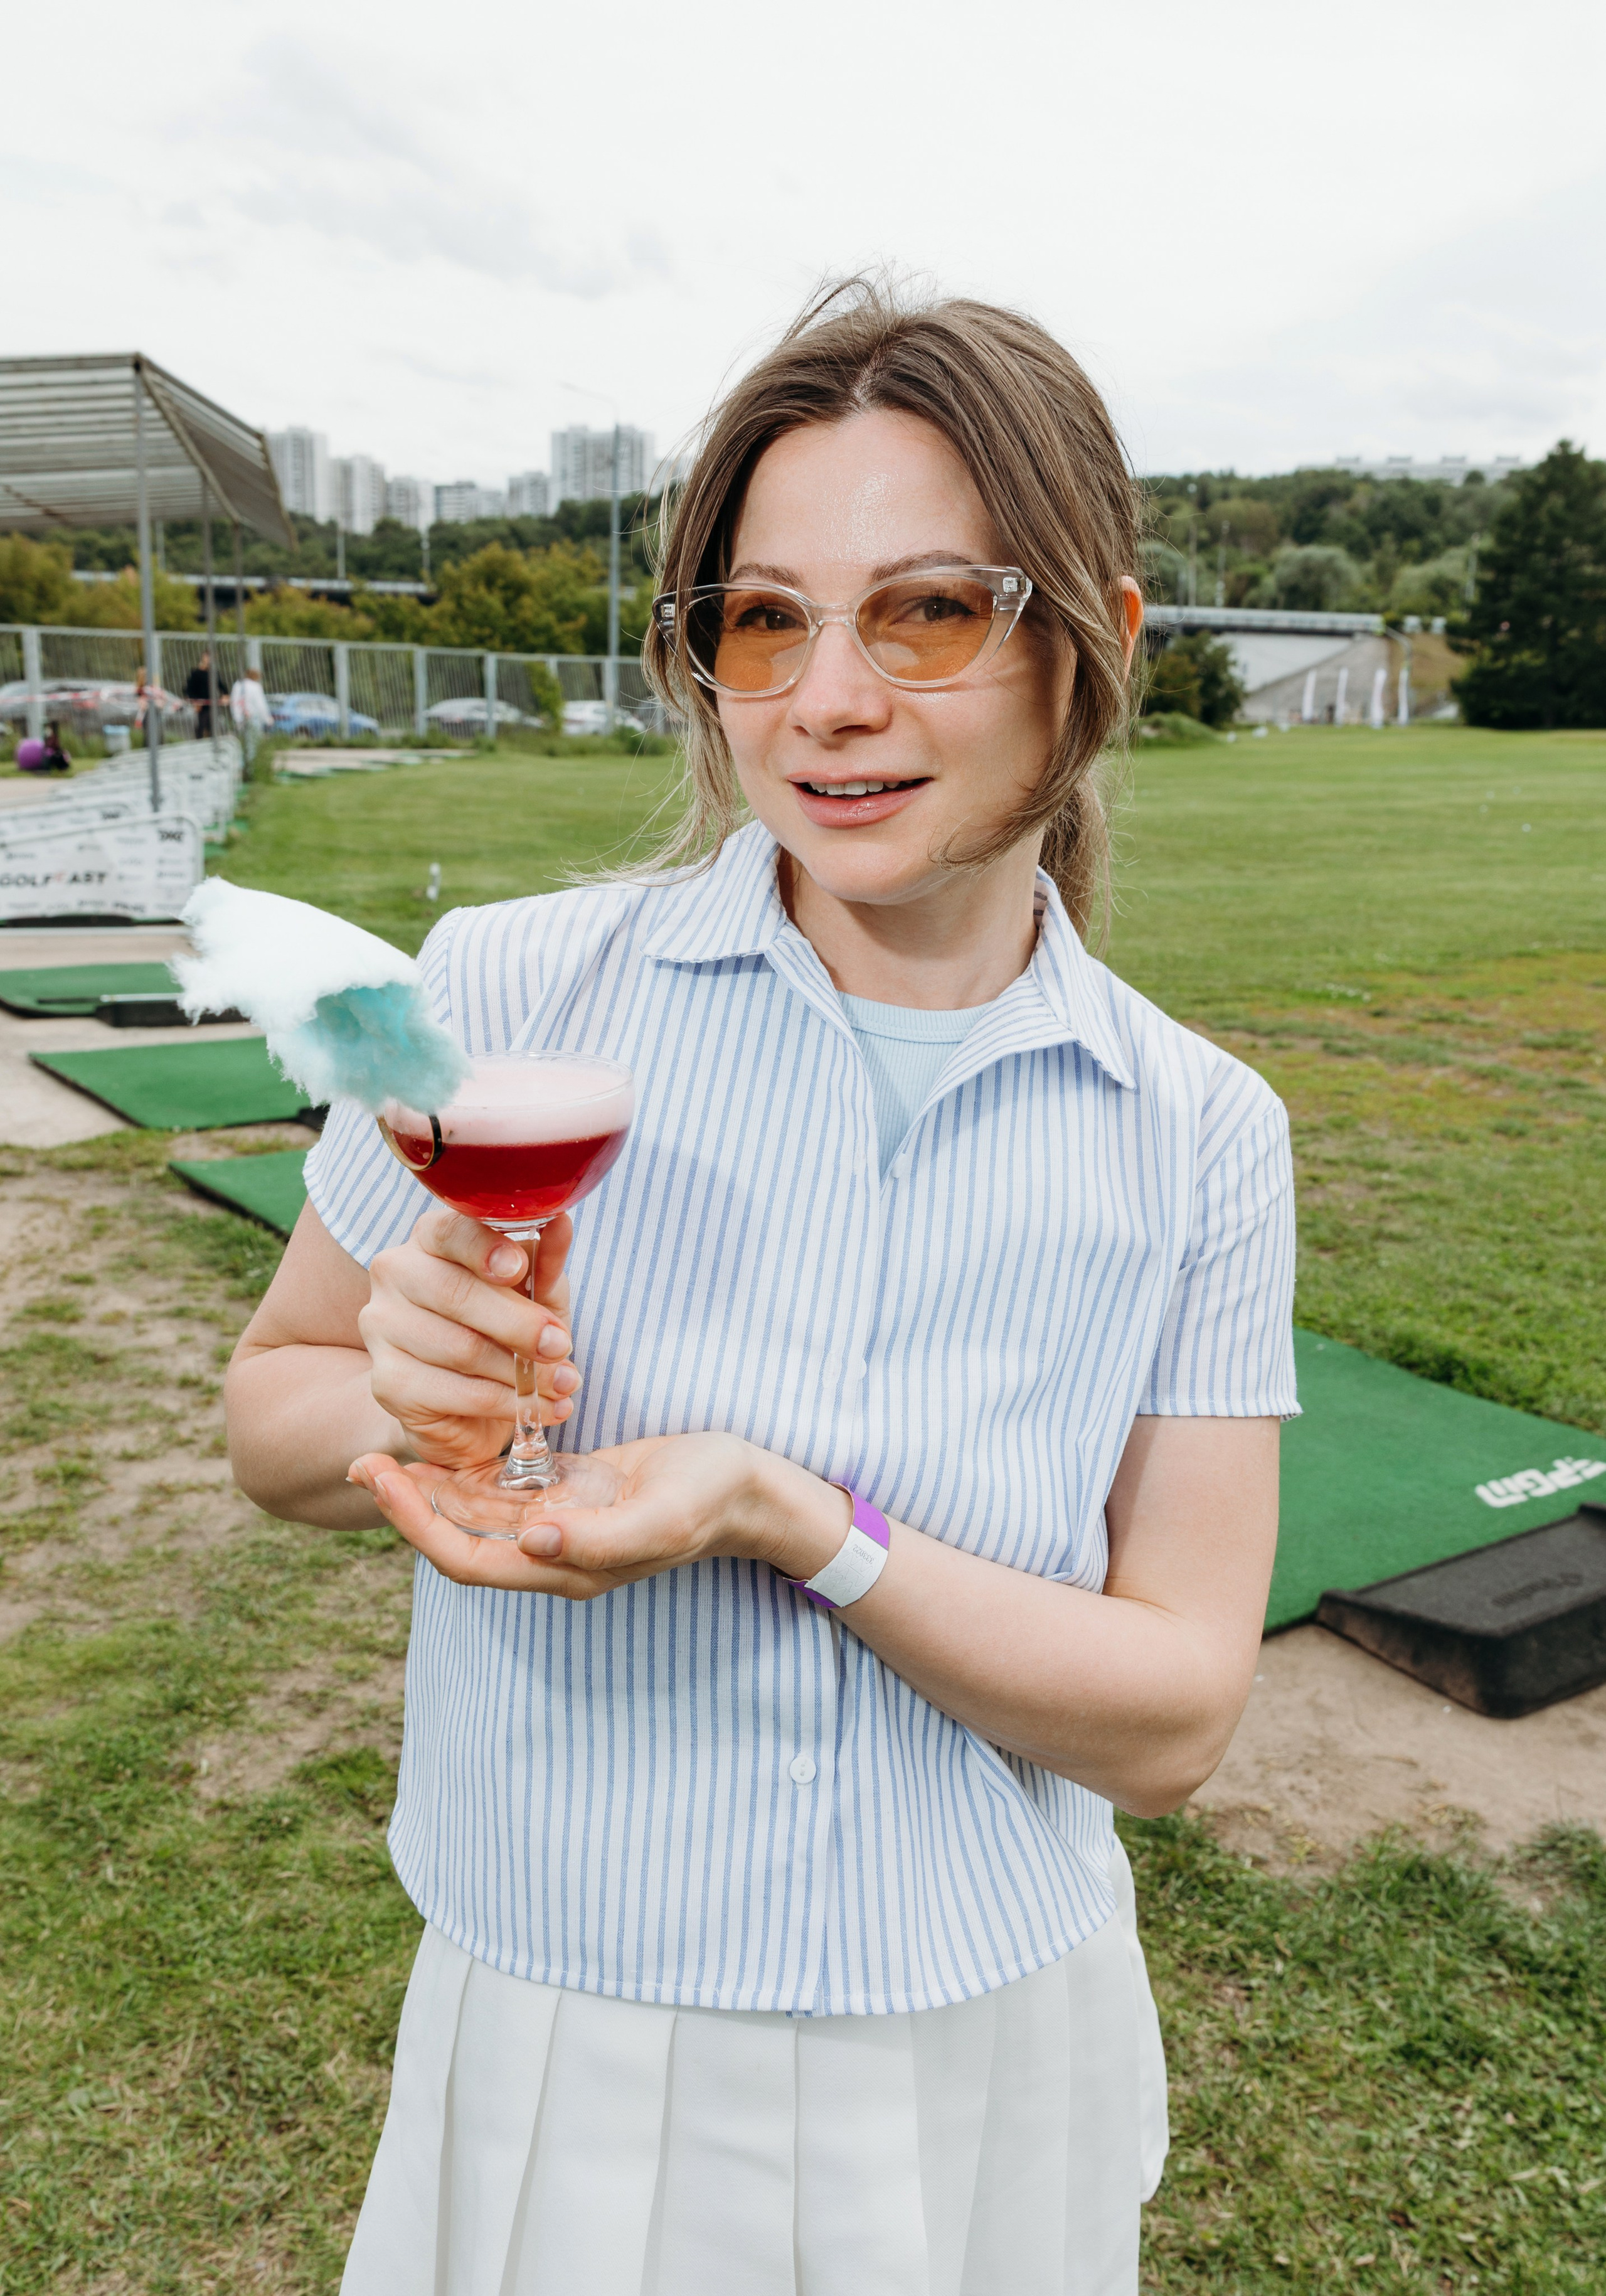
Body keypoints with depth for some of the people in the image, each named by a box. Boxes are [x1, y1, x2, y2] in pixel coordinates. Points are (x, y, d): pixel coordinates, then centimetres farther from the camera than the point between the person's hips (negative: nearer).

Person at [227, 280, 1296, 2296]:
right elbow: (266, 1416, -2)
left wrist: (781, 1514, -26)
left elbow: (1170, 1719, -11)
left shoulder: (1200, 1141, -10)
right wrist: (399, 1408, -24)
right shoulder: (516, 993, -14)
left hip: (994, 2060, 1)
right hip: (561, 2053, 0)